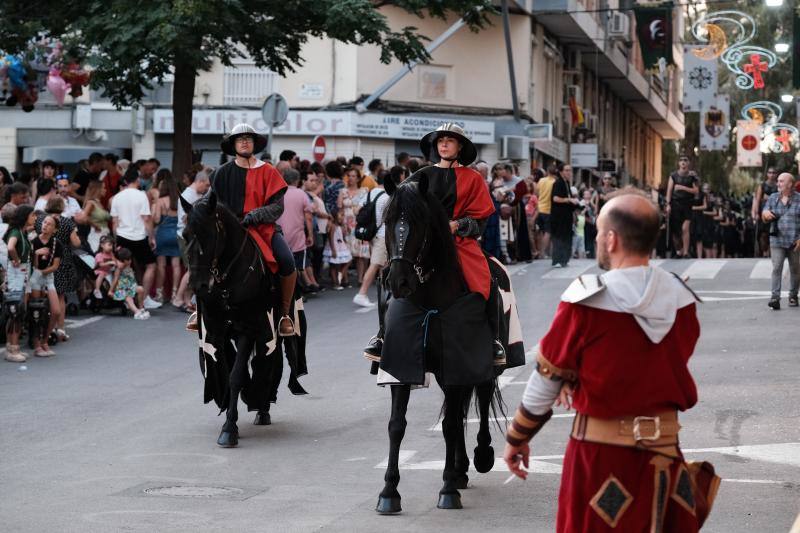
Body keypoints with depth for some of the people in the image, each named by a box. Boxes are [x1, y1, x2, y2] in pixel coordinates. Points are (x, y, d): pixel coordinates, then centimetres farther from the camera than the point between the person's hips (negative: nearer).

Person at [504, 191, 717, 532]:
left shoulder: (586, 301, -14)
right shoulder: (682, 298, 0)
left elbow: (547, 377, -7)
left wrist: (517, 437, 7)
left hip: (601, 452, -4)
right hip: (664, 450, 4)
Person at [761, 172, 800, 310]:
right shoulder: (773, 198, 8)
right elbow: (765, 219, 12)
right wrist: (765, 214, -13)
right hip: (777, 241, 1)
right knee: (776, 268, -12)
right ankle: (775, 298, -17)